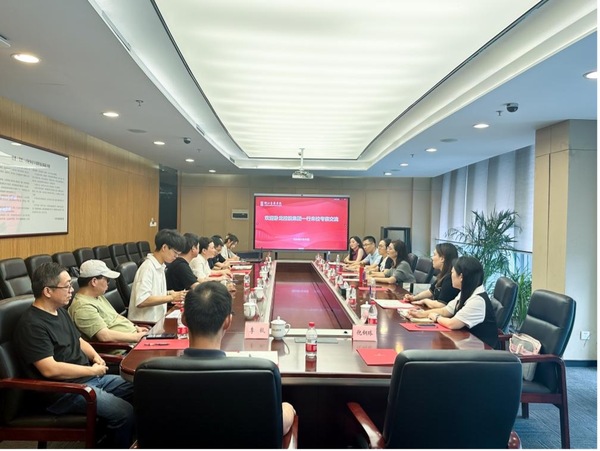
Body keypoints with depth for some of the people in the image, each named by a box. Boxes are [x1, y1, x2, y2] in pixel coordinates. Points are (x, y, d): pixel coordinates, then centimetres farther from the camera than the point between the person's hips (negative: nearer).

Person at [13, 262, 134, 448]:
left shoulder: (60, 311, 10)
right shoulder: (32, 325, -19)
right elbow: (50, 369, -26)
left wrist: (96, 357, 1)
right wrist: (92, 370, -16)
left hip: (91, 378, 9)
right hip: (65, 390, -9)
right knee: (125, 413, -24)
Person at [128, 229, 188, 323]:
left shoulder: (160, 267, 9)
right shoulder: (148, 268, -16)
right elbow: (141, 301, -24)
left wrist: (171, 294, 4)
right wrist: (171, 297, -20)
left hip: (156, 320, 8)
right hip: (143, 323, -8)